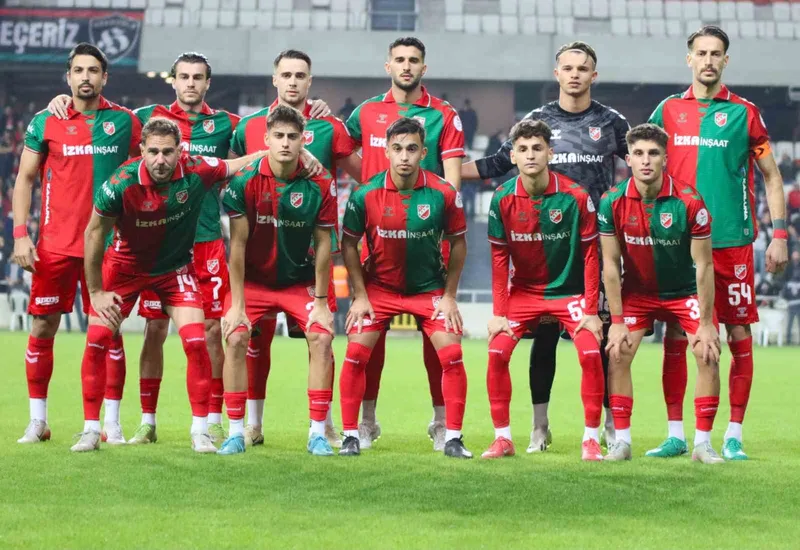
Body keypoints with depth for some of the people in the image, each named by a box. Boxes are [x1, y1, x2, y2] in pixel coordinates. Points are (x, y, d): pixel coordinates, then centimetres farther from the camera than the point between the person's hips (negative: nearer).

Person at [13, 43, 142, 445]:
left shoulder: (125, 121, 4)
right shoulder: (45, 122, 3)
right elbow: (25, 178, 6)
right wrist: (20, 235, -3)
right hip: (55, 244, 0)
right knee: (43, 326, 1)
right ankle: (37, 420, 11)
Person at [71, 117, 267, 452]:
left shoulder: (196, 171, -25)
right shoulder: (121, 184, -28)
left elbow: (235, 166, -4)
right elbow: (94, 233, -14)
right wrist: (95, 292, -10)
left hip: (176, 267, 1)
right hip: (125, 265, -1)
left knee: (196, 341, -11)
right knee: (97, 339, -8)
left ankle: (200, 430, 1)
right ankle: (91, 430, 5)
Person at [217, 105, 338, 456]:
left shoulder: (320, 185, -14)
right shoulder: (244, 182, -16)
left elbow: (323, 245, -6)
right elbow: (237, 244, -12)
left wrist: (321, 302, -6)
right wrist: (236, 304, -14)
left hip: (300, 281, 1)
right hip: (252, 280, -1)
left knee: (322, 336, -16)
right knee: (235, 338, -18)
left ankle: (318, 433, -6)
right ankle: (236, 433, -7)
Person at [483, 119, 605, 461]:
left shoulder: (576, 197, -16)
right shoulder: (503, 199, -10)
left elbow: (590, 255, -9)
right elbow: (499, 259, -3)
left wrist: (591, 311, -12)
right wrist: (499, 313, -7)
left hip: (569, 290, -2)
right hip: (523, 290, 2)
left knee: (590, 353, -19)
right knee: (497, 352, -14)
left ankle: (591, 440, -5)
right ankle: (502, 438, 0)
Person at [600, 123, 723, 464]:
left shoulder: (689, 202, -23)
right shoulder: (613, 203, -17)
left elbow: (704, 265, -17)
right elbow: (611, 264, -10)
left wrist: (705, 323, -17)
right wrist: (617, 321, -12)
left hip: (684, 292, -1)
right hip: (637, 292, 2)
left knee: (708, 356, -15)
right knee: (618, 356, -12)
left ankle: (703, 444, -4)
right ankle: (622, 442, -1)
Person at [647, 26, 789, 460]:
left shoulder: (744, 113, 2)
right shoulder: (668, 110, 7)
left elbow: (771, 177, 6)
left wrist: (779, 234, -1)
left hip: (732, 241, -2)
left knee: (739, 335, -1)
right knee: (675, 336, 1)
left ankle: (733, 436, 6)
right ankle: (675, 434, 9)